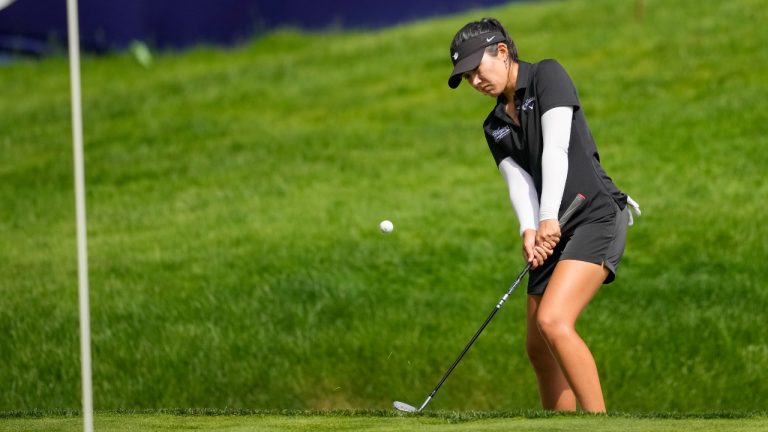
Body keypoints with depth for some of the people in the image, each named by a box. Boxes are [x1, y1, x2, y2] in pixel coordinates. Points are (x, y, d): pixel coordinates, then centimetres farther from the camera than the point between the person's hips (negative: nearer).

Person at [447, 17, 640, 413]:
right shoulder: (495, 127, 18)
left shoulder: (547, 76, -2)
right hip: (553, 234, 9)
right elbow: (518, 181, 3)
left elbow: (556, 147, -14)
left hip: (597, 217, -9)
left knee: (554, 321, -25)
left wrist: (550, 218, -24)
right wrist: (529, 231, -18)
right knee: (538, 348, 5)